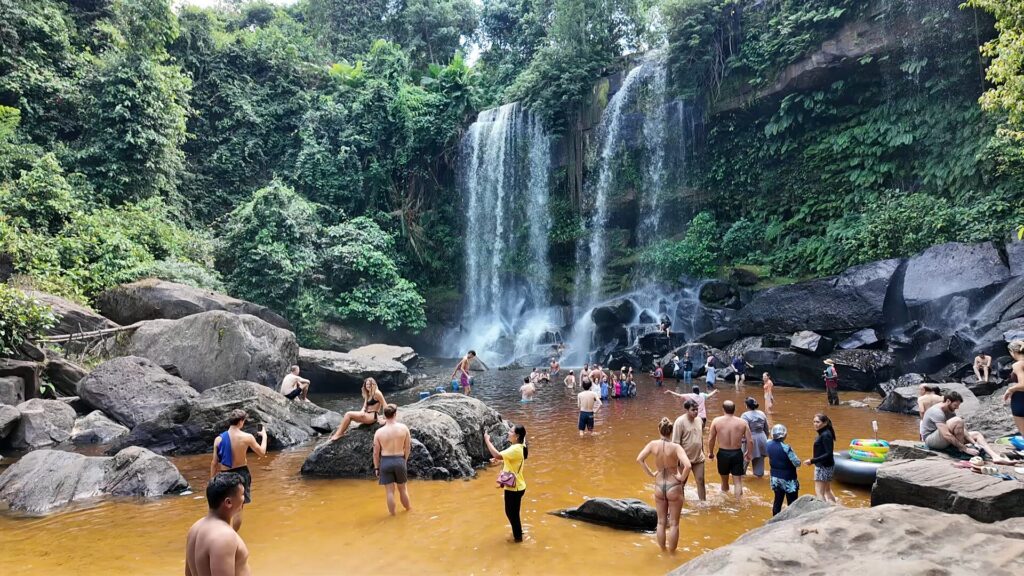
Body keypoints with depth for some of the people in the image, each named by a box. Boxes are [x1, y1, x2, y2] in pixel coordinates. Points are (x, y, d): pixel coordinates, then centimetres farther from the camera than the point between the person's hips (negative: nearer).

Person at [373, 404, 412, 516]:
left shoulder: (379, 432, -8)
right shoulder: (404, 428, -7)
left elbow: (376, 453, -2)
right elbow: (408, 447, 0)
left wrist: (376, 467, 9)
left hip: (385, 461, -1)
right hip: (399, 460, 1)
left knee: (389, 491, 9)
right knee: (403, 489, 20)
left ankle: (392, 513, 19)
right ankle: (408, 508, 39)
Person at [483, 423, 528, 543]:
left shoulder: (516, 449, -27)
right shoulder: (517, 447, 6)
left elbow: (497, 455, -35)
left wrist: (487, 440, -26)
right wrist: (499, 461, 1)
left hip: (514, 487, -10)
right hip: (514, 486, 10)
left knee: (512, 513, 8)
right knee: (511, 512, 24)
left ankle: (518, 537, 25)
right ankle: (517, 533, 41)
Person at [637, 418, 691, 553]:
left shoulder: (653, 444, -9)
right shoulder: (676, 447, -18)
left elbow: (639, 459, -8)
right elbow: (687, 465, -30)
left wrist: (650, 473, 2)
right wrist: (682, 478, -13)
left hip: (659, 486, 3)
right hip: (674, 487, -3)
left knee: (661, 522, 20)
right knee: (674, 523, 13)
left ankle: (663, 550, 33)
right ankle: (671, 552, 24)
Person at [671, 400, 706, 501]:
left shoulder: (699, 420, 2)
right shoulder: (680, 422, -18)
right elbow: (675, 442, -17)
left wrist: (703, 452, 18)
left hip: (699, 458, 5)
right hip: (685, 458, -5)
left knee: (700, 481, 7)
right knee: (682, 482, 11)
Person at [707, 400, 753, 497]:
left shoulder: (716, 421, -8)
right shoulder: (742, 422, -7)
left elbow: (711, 439, -3)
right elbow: (750, 441, -5)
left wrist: (710, 452, 13)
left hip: (723, 453, 1)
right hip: (737, 453, -1)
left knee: (724, 480, 20)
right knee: (738, 481, 8)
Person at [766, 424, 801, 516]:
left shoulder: (769, 444, -5)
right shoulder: (786, 447, -25)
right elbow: (797, 463, -21)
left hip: (775, 478, 7)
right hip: (788, 480, -6)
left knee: (777, 500, 17)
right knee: (792, 504, 4)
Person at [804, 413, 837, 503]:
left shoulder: (825, 435, -21)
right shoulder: (823, 434, 7)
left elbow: (828, 454, -25)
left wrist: (812, 461, -27)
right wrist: (813, 461, 9)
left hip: (824, 466, -11)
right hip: (825, 466, 11)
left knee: (819, 493, -8)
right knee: (827, 490, 23)